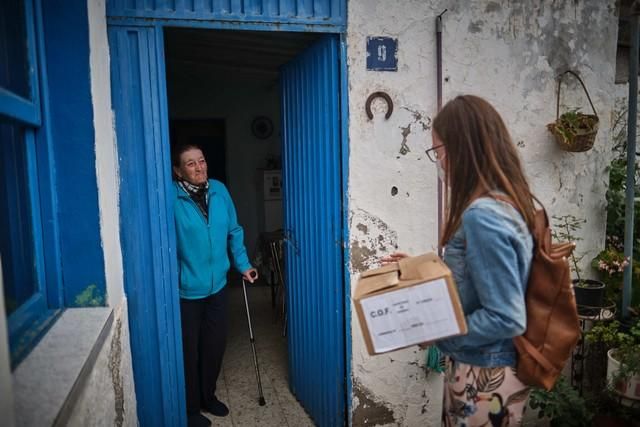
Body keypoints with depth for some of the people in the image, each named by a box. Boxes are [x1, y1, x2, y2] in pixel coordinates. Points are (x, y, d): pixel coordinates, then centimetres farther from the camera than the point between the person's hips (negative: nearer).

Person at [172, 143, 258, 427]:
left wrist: (243, 265, 8)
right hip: (186, 289, -5)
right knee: (189, 349, 10)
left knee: (215, 344, 17)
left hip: (217, 284, 5)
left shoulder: (219, 190, -1)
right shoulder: (172, 197, -18)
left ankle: (207, 396, 41)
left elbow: (233, 231, 9)